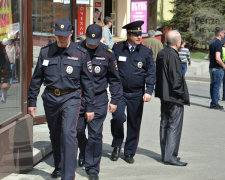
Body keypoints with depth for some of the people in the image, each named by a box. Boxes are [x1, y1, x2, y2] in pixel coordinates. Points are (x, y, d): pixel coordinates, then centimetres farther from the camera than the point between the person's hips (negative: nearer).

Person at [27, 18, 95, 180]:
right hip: (50, 98, 4)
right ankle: (58, 167, 36)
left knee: (68, 133, -18)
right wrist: (32, 101, 10)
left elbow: (87, 81, 1)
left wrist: (90, 107, 0)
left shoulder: (81, 54, -3)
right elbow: (36, 79, 11)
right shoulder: (45, 52, 3)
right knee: (55, 135, 15)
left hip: (71, 98, -3)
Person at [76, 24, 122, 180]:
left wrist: (115, 100, 5)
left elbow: (115, 79, 7)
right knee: (78, 130, 6)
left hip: (98, 99, -1)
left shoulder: (107, 54, -2)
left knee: (95, 134, -5)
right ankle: (83, 152, 38)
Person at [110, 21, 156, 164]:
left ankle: (129, 153, 21)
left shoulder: (147, 52, 1)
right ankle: (117, 145, 8)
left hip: (137, 94, 1)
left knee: (134, 124, 6)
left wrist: (149, 91, -10)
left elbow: (151, 73, 1)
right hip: (119, 91, -1)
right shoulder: (117, 48, 1)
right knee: (118, 117, -18)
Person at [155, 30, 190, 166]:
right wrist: (181, 94, -12)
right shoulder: (173, 56, -20)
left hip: (164, 95, 10)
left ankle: (165, 154, 22)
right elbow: (176, 78, -21)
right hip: (174, 97, -10)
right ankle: (170, 156, -4)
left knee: (165, 124, 14)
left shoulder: (161, 54, 9)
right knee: (174, 126, -5)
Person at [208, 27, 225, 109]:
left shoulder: (212, 43, 11)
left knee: (213, 85, 13)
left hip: (211, 67, 9)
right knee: (216, 86, -4)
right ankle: (214, 104, -1)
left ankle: (213, 103, 19)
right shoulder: (218, 43, -18)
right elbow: (217, 58, -24)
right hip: (218, 68, -9)